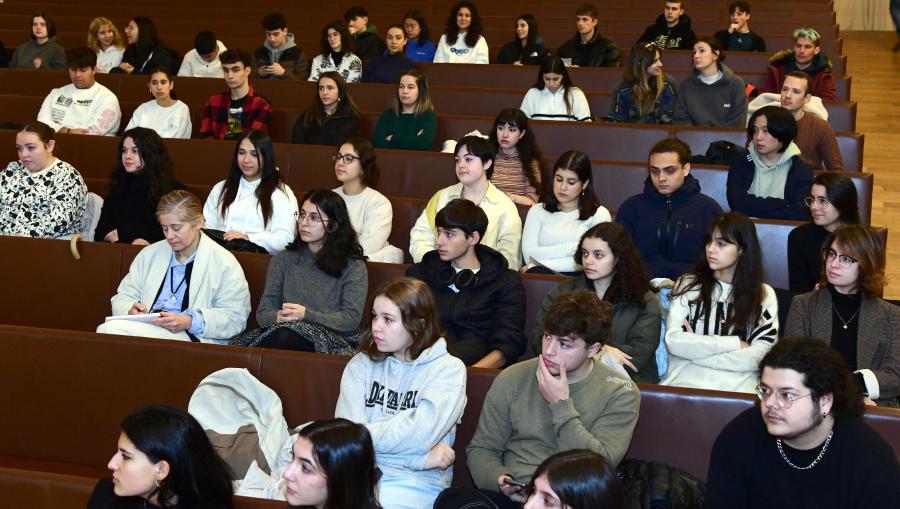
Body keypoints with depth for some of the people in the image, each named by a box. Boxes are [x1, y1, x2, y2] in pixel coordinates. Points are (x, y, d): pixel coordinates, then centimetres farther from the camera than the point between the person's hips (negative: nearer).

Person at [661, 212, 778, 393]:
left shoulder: (764, 295, 12)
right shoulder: (688, 284, 12)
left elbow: (759, 357, -2)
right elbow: (673, 340, -1)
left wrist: (695, 347, -3)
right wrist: (735, 343, -3)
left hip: (737, 390, 0)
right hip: (685, 383, 0)